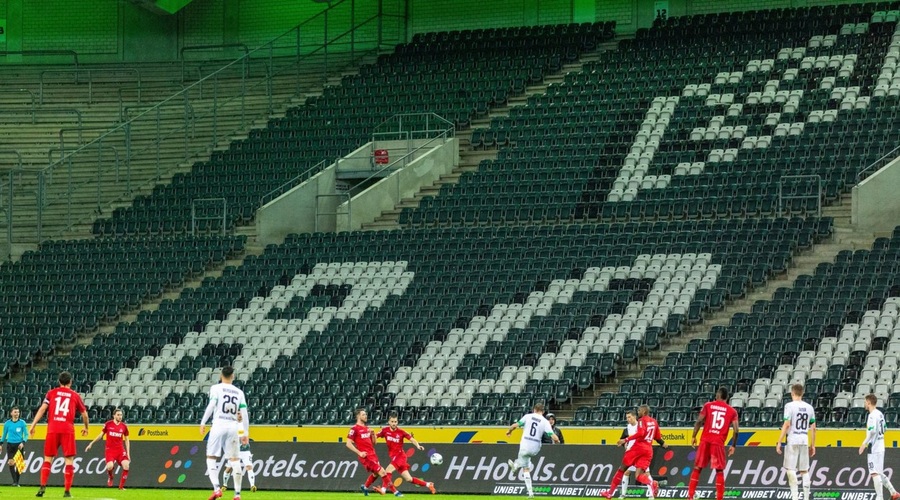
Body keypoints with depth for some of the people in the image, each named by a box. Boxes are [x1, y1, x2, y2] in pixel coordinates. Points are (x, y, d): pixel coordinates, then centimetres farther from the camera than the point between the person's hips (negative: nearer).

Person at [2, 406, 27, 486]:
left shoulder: (22, 423, -1)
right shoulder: (7, 423, 4)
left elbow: (26, 435, 0)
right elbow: (4, 435, 14)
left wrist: (23, 442, -15)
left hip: (19, 445, -1)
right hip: (10, 445, 1)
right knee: (11, 463, -13)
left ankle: (17, 482, 10)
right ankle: (14, 481, -10)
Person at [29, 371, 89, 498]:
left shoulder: (51, 393, 10)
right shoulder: (75, 395, 11)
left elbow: (42, 409, 0)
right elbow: (84, 414, 18)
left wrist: (33, 425, 0)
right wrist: (87, 427, 35)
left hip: (52, 428, 1)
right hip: (68, 429, -1)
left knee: (48, 459, 8)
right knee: (69, 460, 3)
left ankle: (42, 487, -4)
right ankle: (67, 491, -2)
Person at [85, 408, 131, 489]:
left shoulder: (124, 426, 4)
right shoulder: (108, 424, 0)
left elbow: (126, 440, 11)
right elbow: (101, 435, 11)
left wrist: (128, 453, 6)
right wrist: (91, 443, 9)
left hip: (120, 450, 2)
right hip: (110, 449, -2)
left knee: (126, 465, -18)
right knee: (110, 466, -25)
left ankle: (121, 486, -2)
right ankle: (110, 477, 12)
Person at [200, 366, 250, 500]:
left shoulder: (216, 388, 2)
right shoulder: (239, 392, 12)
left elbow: (211, 405, -11)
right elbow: (244, 414, 8)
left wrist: (203, 422, -10)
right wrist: (246, 433, 11)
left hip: (219, 425, -3)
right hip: (233, 427, 3)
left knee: (211, 458, 2)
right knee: (235, 460, 5)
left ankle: (216, 488, -16)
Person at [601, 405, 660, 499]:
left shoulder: (642, 420, -3)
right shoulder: (654, 422, 17)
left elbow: (640, 433, -20)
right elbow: (658, 437, 22)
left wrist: (626, 440, -19)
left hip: (638, 447, -6)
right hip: (648, 450, 6)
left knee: (622, 468, 10)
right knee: (638, 476, -3)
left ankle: (610, 492, 16)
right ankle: (652, 484, -35)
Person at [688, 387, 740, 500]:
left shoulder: (708, 406, 6)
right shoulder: (732, 411, 6)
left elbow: (699, 421, -2)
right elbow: (736, 430, -2)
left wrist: (694, 437, 4)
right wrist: (733, 446, 6)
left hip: (705, 440, 1)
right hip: (719, 443, -1)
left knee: (697, 468, 10)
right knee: (719, 471, 6)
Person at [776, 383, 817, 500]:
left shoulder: (790, 406, -7)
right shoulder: (809, 407, 10)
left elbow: (786, 425, -13)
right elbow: (813, 428, 11)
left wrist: (779, 442, -10)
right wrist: (813, 445, 17)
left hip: (792, 440, -5)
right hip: (805, 440, 5)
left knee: (790, 469, -5)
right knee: (804, 471, 10)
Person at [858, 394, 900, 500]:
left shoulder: (873, 415, -15)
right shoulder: (880, 414, 12)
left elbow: (872, 431, -25)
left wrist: (864, 444, -19)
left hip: (874, 448, -10)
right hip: (880, 447, 10)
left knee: (875, 473, -9)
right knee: (879, 473, 18)